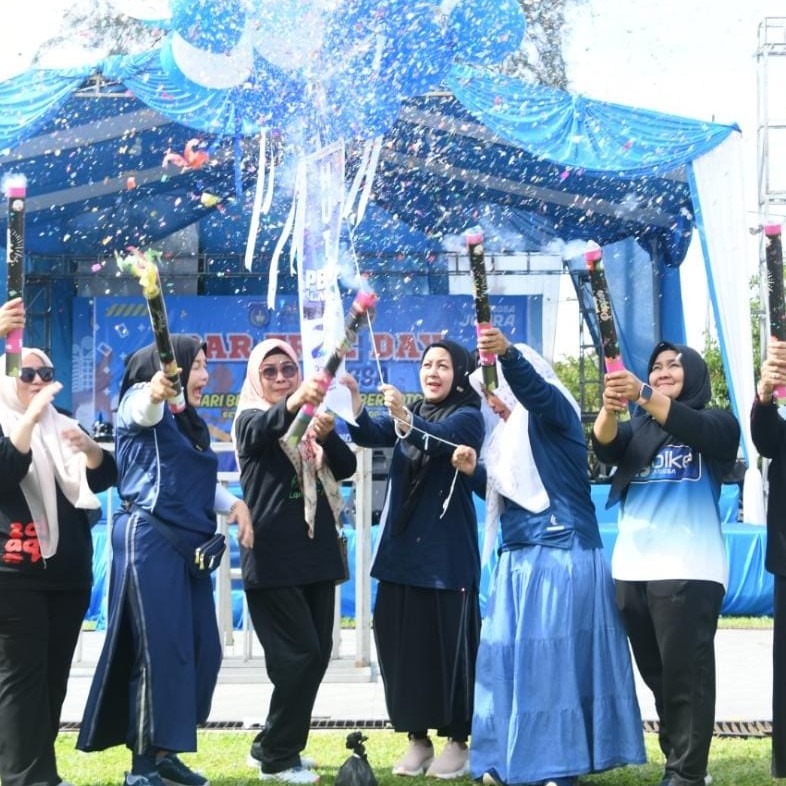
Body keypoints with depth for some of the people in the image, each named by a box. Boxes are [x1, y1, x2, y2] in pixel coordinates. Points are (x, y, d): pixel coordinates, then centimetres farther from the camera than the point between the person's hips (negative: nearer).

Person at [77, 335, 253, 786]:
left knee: (202, 651, 8)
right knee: (161, 650, -9)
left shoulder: (193, 424, 20)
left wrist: (234, 504, 5)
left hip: (188, 545, 9)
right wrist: (156, 392, -55)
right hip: (150, 540, -9)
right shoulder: (142, 405, -5)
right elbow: (143, 410, -31)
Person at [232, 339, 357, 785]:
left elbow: (347, 467, 1)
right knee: (300, 654, -9)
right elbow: (263, 430, -28)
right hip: (274, 556, -6)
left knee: (318, 653, 8)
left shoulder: (313, 416, 15)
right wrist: (293, 402, -49)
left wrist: (327, 435, -20)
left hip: (316, 551, 6)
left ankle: (272, 745, 22)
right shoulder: (251, 420, -2)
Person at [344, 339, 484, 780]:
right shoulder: (412, 414, 13)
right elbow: (372, 435, -5)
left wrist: (404, 416, -46)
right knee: (400, 643, 5)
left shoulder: (467, 417, -4)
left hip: (447, 551, -5)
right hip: (402, 547, 6)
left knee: (447, 644, -2)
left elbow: (436, 440, -26)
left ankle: (457, 741, 8)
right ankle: (418, 738, 15)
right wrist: (355, 405, -26)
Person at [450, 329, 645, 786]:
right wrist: (473, 472, 3)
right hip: (518, 558, 8)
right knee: (509, 654, 5)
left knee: (554, 653, -8)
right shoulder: (508, 434, 19)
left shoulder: (553, 412, -5)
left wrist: (507, 352, -46)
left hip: (561, 554, -8)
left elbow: (532, 386, -27)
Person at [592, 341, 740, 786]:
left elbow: (693, 430, -19)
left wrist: (643, 395, -34)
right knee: (657, 676, 11)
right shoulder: (636, 429, 16)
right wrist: (610, 408, -27)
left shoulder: (717, 424, 4)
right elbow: (606, 448, -5)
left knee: (686, 676, -7)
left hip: (688, 569, -5)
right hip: (632, 568, 5)